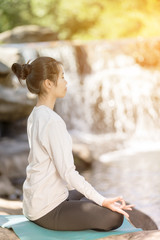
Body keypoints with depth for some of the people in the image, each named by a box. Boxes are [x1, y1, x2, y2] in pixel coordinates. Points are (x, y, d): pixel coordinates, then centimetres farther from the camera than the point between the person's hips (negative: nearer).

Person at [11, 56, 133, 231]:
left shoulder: (35, 115, 6)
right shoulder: (52, 121, -24)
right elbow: (67, 172, -24)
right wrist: (102, 201, -19)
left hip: (35, 201, 10)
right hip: (47, 210, -10)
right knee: (114, 216, -9)